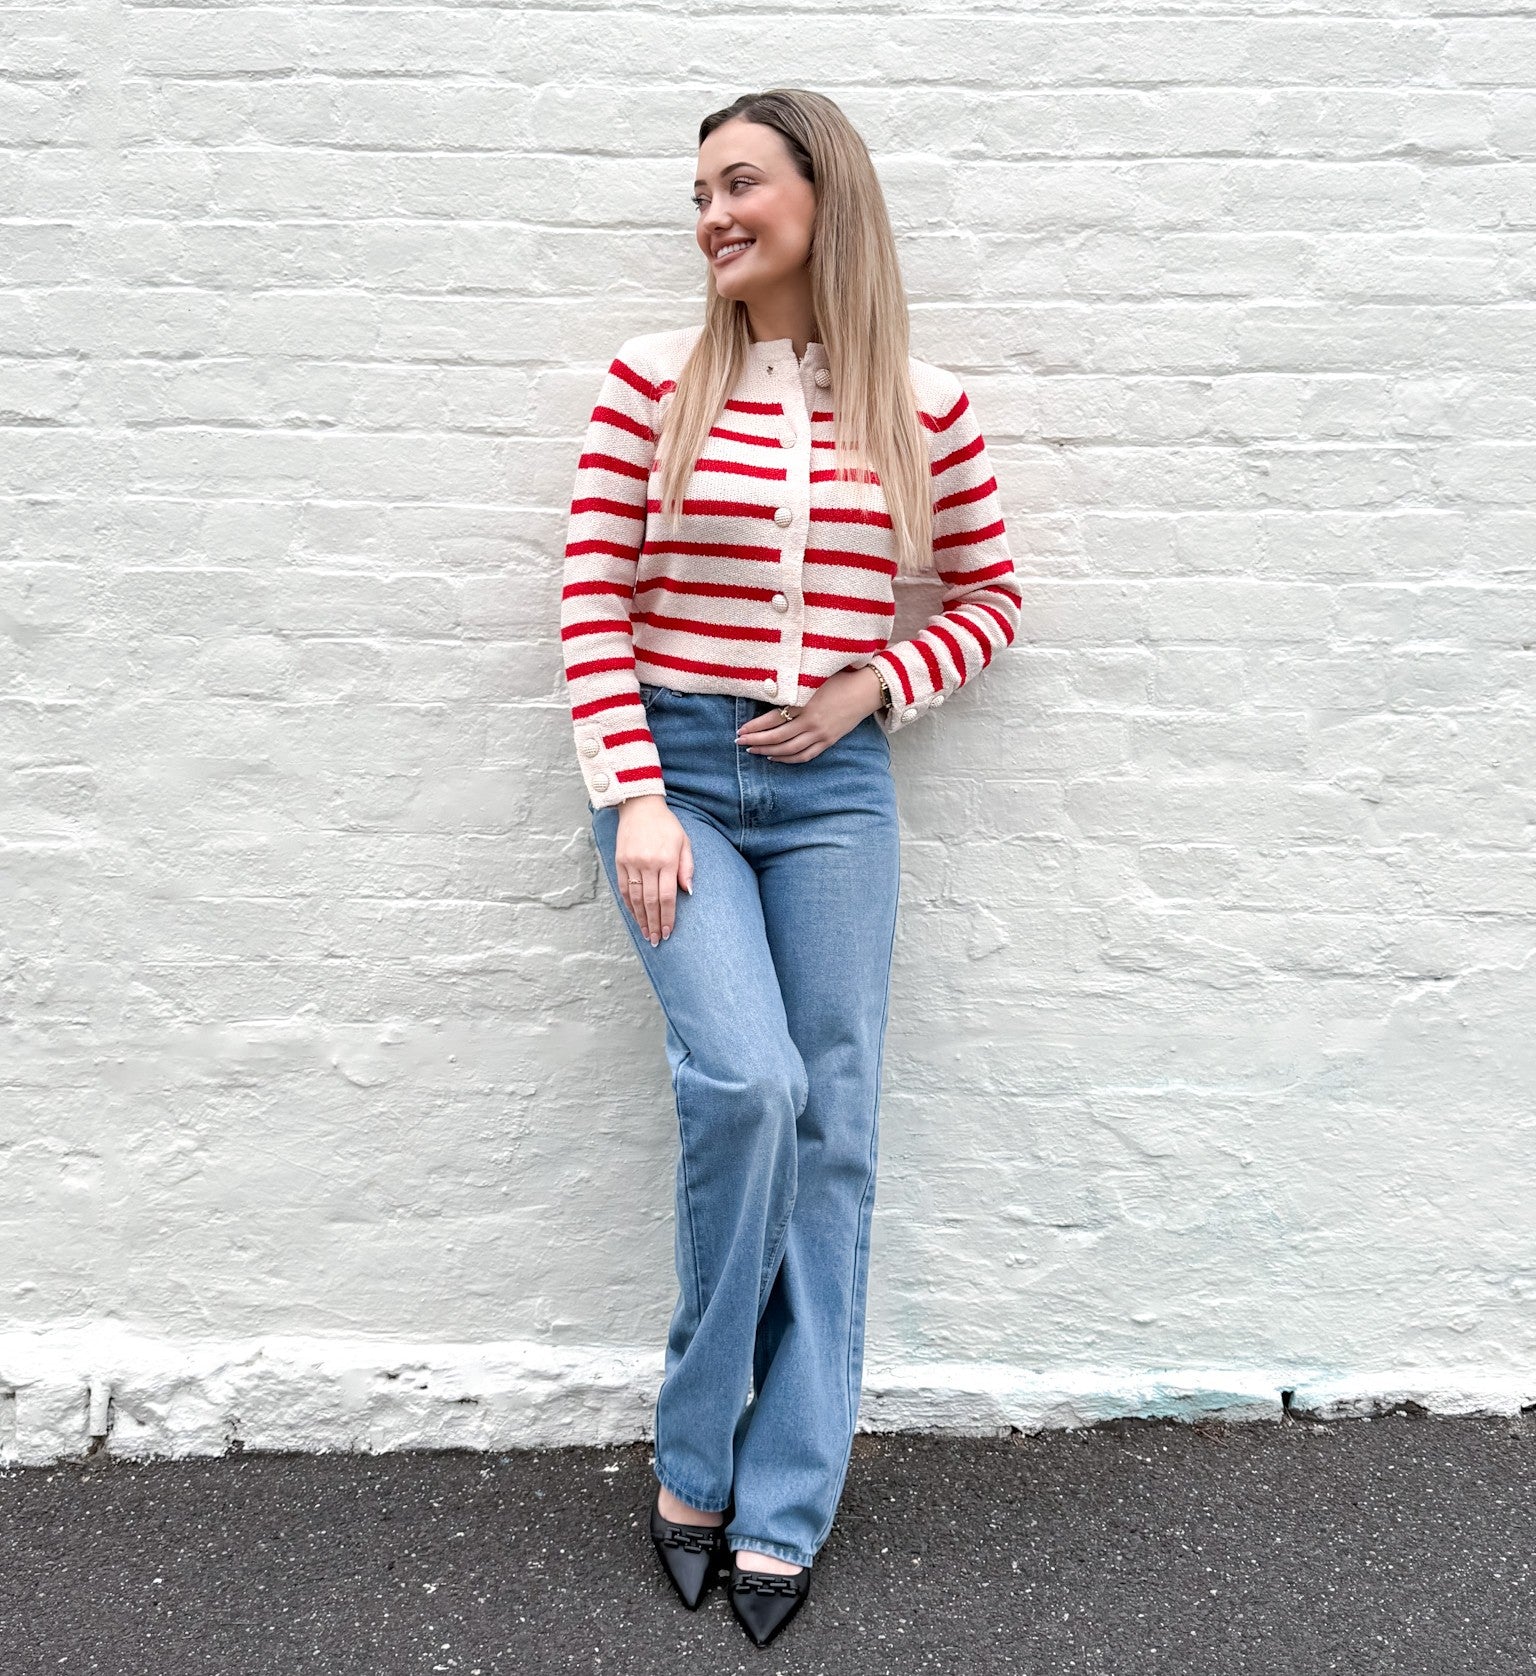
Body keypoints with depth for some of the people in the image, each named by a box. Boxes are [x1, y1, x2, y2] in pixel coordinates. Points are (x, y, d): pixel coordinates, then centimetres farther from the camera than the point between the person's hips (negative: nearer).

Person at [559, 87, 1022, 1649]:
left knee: (830, 1131, 2)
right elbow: (593, 607, -2)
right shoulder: (652, 379, 0)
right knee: (746, 1081, -19)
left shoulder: (924, 407, 2)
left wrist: (870, 688, -4)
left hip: (835, 787, 2)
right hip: (673, 771, -2)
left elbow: (988, 597, 12)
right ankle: (695, 1452, 5)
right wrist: (635, 800, -10)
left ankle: (781, 1508, 17)